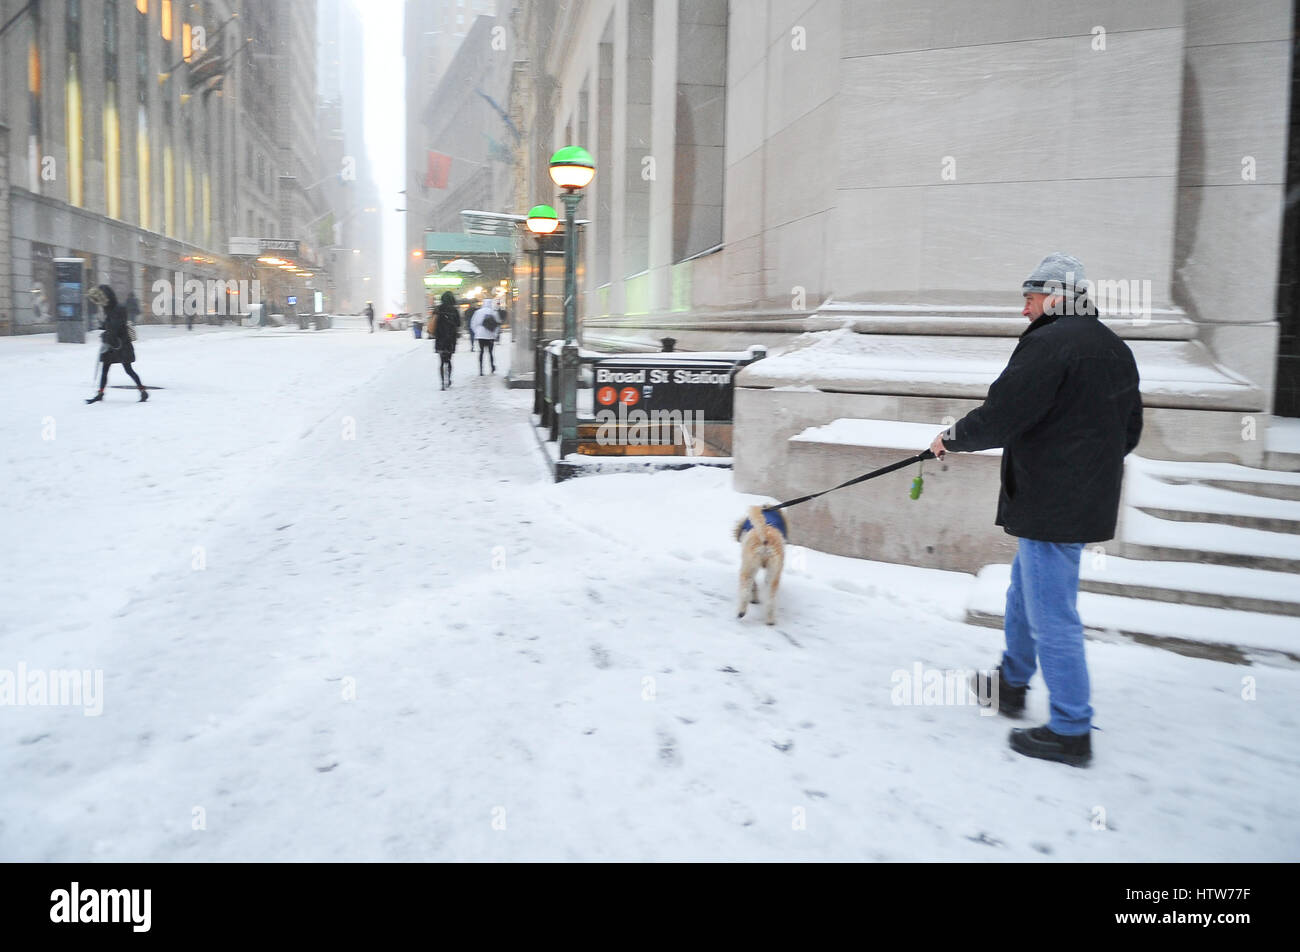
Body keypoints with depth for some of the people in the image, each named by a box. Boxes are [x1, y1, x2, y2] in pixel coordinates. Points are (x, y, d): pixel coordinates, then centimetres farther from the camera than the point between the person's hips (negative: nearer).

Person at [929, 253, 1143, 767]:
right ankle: (1011, 682, 39)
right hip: (1090, 500, 10)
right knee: (1024, 593, 24)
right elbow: (1130, 430, 19)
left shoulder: (1049, 343, -18)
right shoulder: (1116, 348, 13)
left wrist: (951, 438, -3)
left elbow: (1000, 416, -20)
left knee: (1052, 615, -1)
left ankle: (1071, 730, 8)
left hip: (1049, 504, -10)